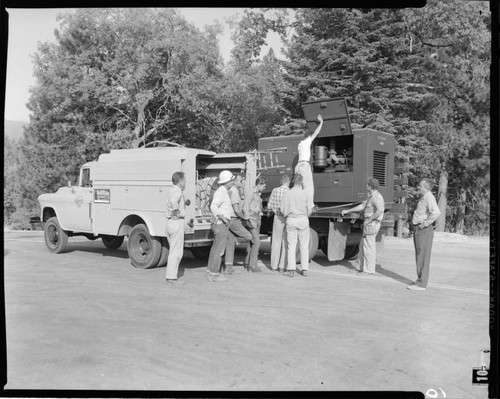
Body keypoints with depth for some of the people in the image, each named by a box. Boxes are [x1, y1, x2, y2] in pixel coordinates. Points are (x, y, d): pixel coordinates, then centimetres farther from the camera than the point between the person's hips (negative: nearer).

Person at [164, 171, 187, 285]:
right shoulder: (177, 191, -13)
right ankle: (171, 277, 0)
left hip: (169, 222, 9)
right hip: (177, 222, -9)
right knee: (177, 251, -3)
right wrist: (177, 212, -23)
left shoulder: (170, 190, 15)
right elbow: (173, 201, -35)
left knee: (173, 250, 16)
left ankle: (170, 276, 20)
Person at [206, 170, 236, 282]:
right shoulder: (221, 192, -16)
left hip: (219, 224, 10)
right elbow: (213, 207, -28)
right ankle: (214, 274, 0)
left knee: (215, 249, 14)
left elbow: (215, 206, 25)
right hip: (221, 224, -10)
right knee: (219, 250, -5)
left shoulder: (223, 192, 15)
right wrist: (222, 217, -37)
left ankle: (210, 272, 22)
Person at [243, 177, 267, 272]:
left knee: (252, 242, 11)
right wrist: (250, 220, -19)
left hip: (257, 219, 9)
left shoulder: (258, 194, 16)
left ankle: (247, 263, 18)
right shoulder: (250, 194, -11)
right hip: (252, 219, -9)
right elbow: (245, 208, -15)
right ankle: (252, 265, -10)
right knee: (256, 241, -13)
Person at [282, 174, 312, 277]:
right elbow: (309, 210, -1)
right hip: (303, 220, 0)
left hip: (291, 221, 0)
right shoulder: (305, 194, -6)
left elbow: (284, 211, -4)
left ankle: (291, 270, -1)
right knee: (304, 246, 8)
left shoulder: (287, 193, -6)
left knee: (291, 246, 3)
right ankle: (304, 269, 10)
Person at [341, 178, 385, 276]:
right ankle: (363, 268, 23)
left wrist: (370, 219, -24)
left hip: (371, 224, -10)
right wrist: (348, 211, 24)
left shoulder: (376, 197, -17)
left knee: (368, 247, -4)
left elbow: (380, 210, -32)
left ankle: (369, 270, 4)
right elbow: (362, 206, 23)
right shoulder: (371, 196, 16)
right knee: (363, 246, 16)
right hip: (369, 224, 10)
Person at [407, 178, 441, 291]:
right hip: (418, 229, 10)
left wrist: (426, 223, -22)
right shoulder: (424, 198, 16)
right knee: (419, 256, 15)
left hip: (424, 230, -10)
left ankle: (421, 284, -2)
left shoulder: (429, 198, -16)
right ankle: (420, 280, 23)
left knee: (423, 257, -6)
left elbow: (436, 212, -32)